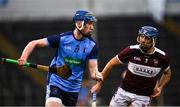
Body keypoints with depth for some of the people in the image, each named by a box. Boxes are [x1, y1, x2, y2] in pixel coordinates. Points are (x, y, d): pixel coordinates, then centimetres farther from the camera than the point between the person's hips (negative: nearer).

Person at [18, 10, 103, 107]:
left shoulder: (92, 45, -4)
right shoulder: (62, 38, -12)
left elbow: (93, 69, -4)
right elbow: (34, 43, -7)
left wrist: (97, 75, -28)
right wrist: (24, 58, -23)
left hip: (74, 88, 4)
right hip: (56, 84, -4)